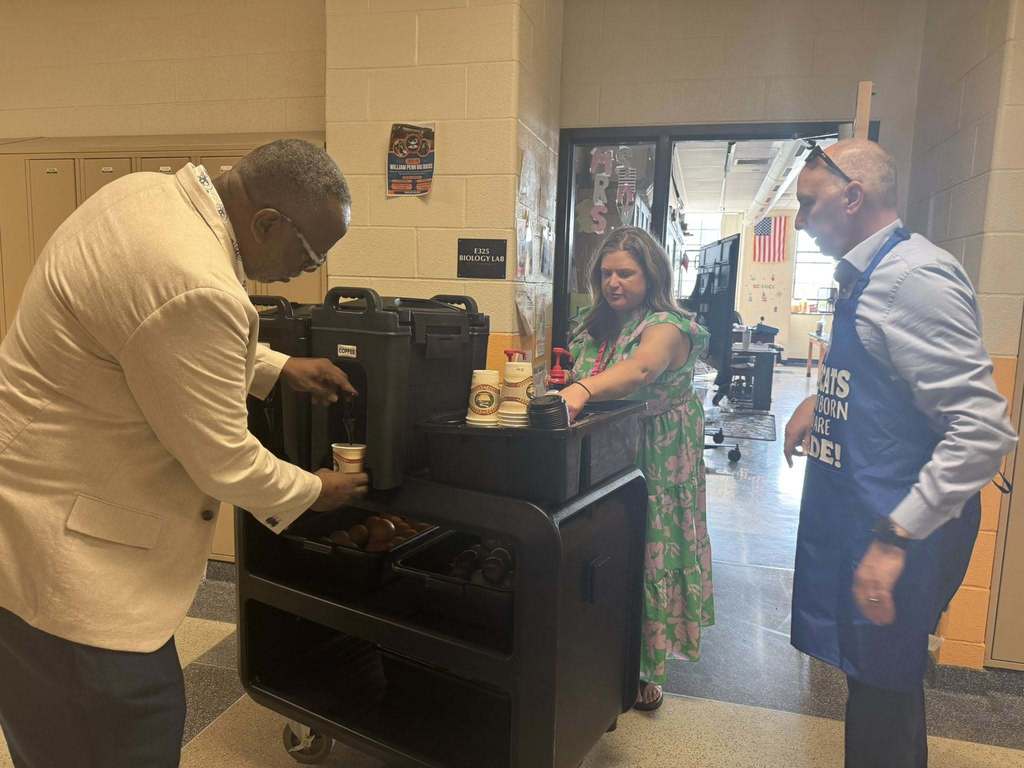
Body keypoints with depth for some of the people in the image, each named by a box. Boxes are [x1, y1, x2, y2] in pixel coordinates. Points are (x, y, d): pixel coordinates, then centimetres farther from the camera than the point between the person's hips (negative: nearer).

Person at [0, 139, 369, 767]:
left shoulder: (150, 191, -1)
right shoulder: (197, 290, -32)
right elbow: (221, 461, -21)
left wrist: (279, 367, 10)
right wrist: (313, 492, -4)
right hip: (58, 545, -10)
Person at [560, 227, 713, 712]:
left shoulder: (667, 326, -13)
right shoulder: (595, 327, 7)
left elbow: (641, 368, -36)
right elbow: (577, 378, 17)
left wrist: (583, 389, -52)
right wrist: (561, 390, -5)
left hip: (654, 466, -5)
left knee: (647, 558, 2)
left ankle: (646, 669, 20)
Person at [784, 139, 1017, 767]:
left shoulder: (914, 275, -19)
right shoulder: (867, 274, 11)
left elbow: (983, 430, -25)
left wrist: (896, 537, -28)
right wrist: (821, 401, 11)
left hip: (894, 530, -9)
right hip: (861, 517, 9)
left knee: (882, 699, 6)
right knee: (881, 690, 23)